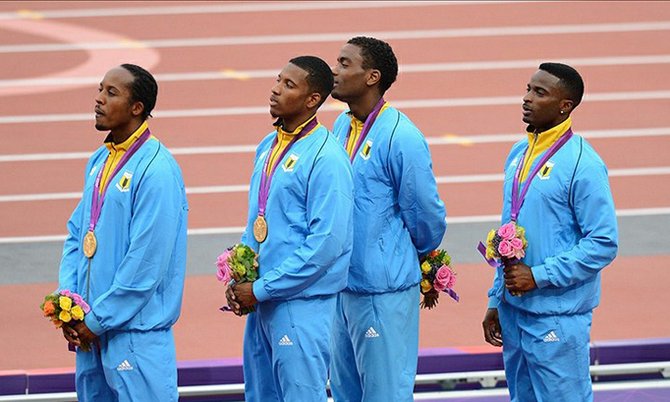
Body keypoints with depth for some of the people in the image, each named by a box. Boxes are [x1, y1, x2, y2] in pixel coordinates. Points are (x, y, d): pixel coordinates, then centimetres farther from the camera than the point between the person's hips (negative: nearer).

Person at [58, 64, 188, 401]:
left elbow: (147, 263, -19)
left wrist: (97, 321, -14)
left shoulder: (156, 169, -15)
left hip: (136, 333, -8)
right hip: (90, 330, 8)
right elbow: (76, 234, 17)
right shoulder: (99, 161, 11)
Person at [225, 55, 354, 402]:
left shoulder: (326, 158, -15)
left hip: (301, 305, -9)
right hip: (262, 302, 9)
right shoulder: (268, 147, 12)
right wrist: (239, 280, 5)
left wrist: (262, 289, -16)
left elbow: (326, 243, -20)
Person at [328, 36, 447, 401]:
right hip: (342, 284, 8)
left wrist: (421, 258, 6)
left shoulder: (400, 136, -17)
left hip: (384, 291, -8)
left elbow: (426, 214, -9)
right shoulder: (342, 126, 8)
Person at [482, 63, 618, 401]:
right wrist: (496, 301, 16)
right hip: (514, 310, 8)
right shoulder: (518, 154, 11)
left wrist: (538, 276, -18)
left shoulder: (582, 164, -14)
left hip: (558, 319, -8)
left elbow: (603, 243, -16)